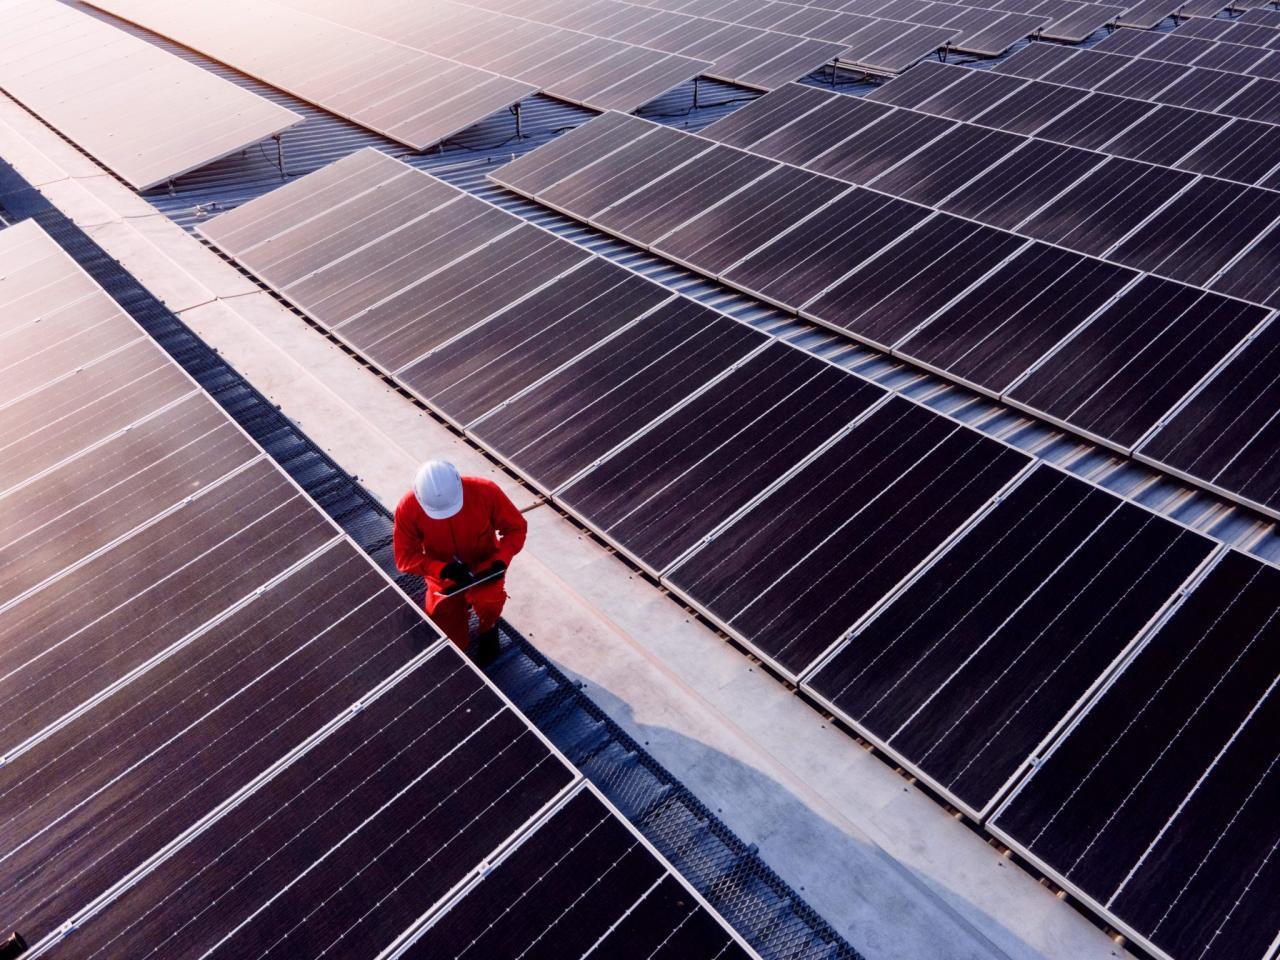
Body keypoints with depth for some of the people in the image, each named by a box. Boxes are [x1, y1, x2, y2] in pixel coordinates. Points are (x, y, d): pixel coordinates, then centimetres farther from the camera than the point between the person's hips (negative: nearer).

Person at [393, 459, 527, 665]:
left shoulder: (486, 491, -27)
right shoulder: (408, 508, -25)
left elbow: (516, 527, -13)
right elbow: (405, 556, -16)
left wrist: (500, 561, -28)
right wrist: (444, 569, -32)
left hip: (484, 566, -1)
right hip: (443, 574, 2)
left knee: (488, 603, -34)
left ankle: (488, 630, 4)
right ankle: (461, 603, 36)